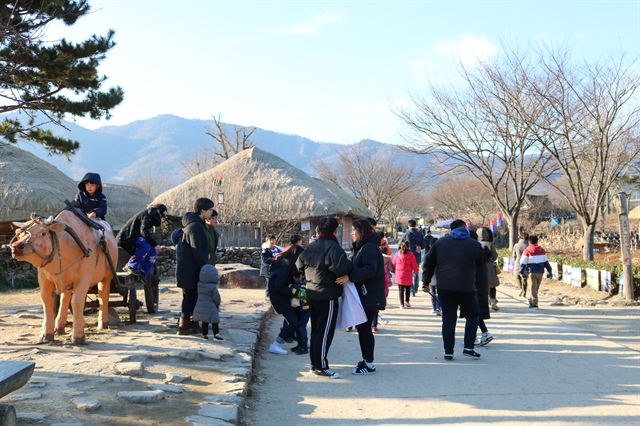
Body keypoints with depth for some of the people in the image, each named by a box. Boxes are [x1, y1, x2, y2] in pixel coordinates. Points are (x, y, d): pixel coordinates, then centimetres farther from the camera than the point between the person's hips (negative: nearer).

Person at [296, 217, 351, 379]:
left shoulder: (310, 247, 11)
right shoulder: (333, 247, -16)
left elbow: (299, 265, 20)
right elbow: (341, 267, -30)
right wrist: (350, 264, -12)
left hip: (312, 294, 8)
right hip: (328, 296, -8)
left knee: (316, 329, 16)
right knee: (325, 332, -2)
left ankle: (314, 363, 23)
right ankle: (321, 367, 1)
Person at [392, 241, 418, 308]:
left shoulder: (397, 254, -1)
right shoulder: (410, 255, -10)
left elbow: (393, 264, 8)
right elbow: (414, 265, -3)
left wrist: (395, 271, 26)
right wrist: (416, 270, 18)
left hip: (399, 275, 2)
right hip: (408, 276, -2)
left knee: (401, 290, 9)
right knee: (408, 289, 15)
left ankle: (402, 304, 9)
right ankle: (407, 301, 12)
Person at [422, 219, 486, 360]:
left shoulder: (440, 243, 8)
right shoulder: (475, 245, 4)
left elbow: (429, 264, 11)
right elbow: (481, 268, 7)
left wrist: (426, 283, 19)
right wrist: (481, 287, 15)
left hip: (444, 288, 2)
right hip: (466, 289, -2)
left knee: (448, 318, 7)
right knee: (472, 316, 14)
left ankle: (448, 351, 6)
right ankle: (468, 347, 6)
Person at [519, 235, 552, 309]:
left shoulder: (527, 250, -2)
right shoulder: (542, 250, 10)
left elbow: (523, 262, -3)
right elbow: (546, 262, 12)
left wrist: (522, 272, 3)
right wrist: (549, 271, 16)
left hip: (532, 271, -3)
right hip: (541, 271, 3)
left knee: (533, 287, 2)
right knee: (537, 287, 13)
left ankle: (534, 303, -5)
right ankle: (532, 301, 21)